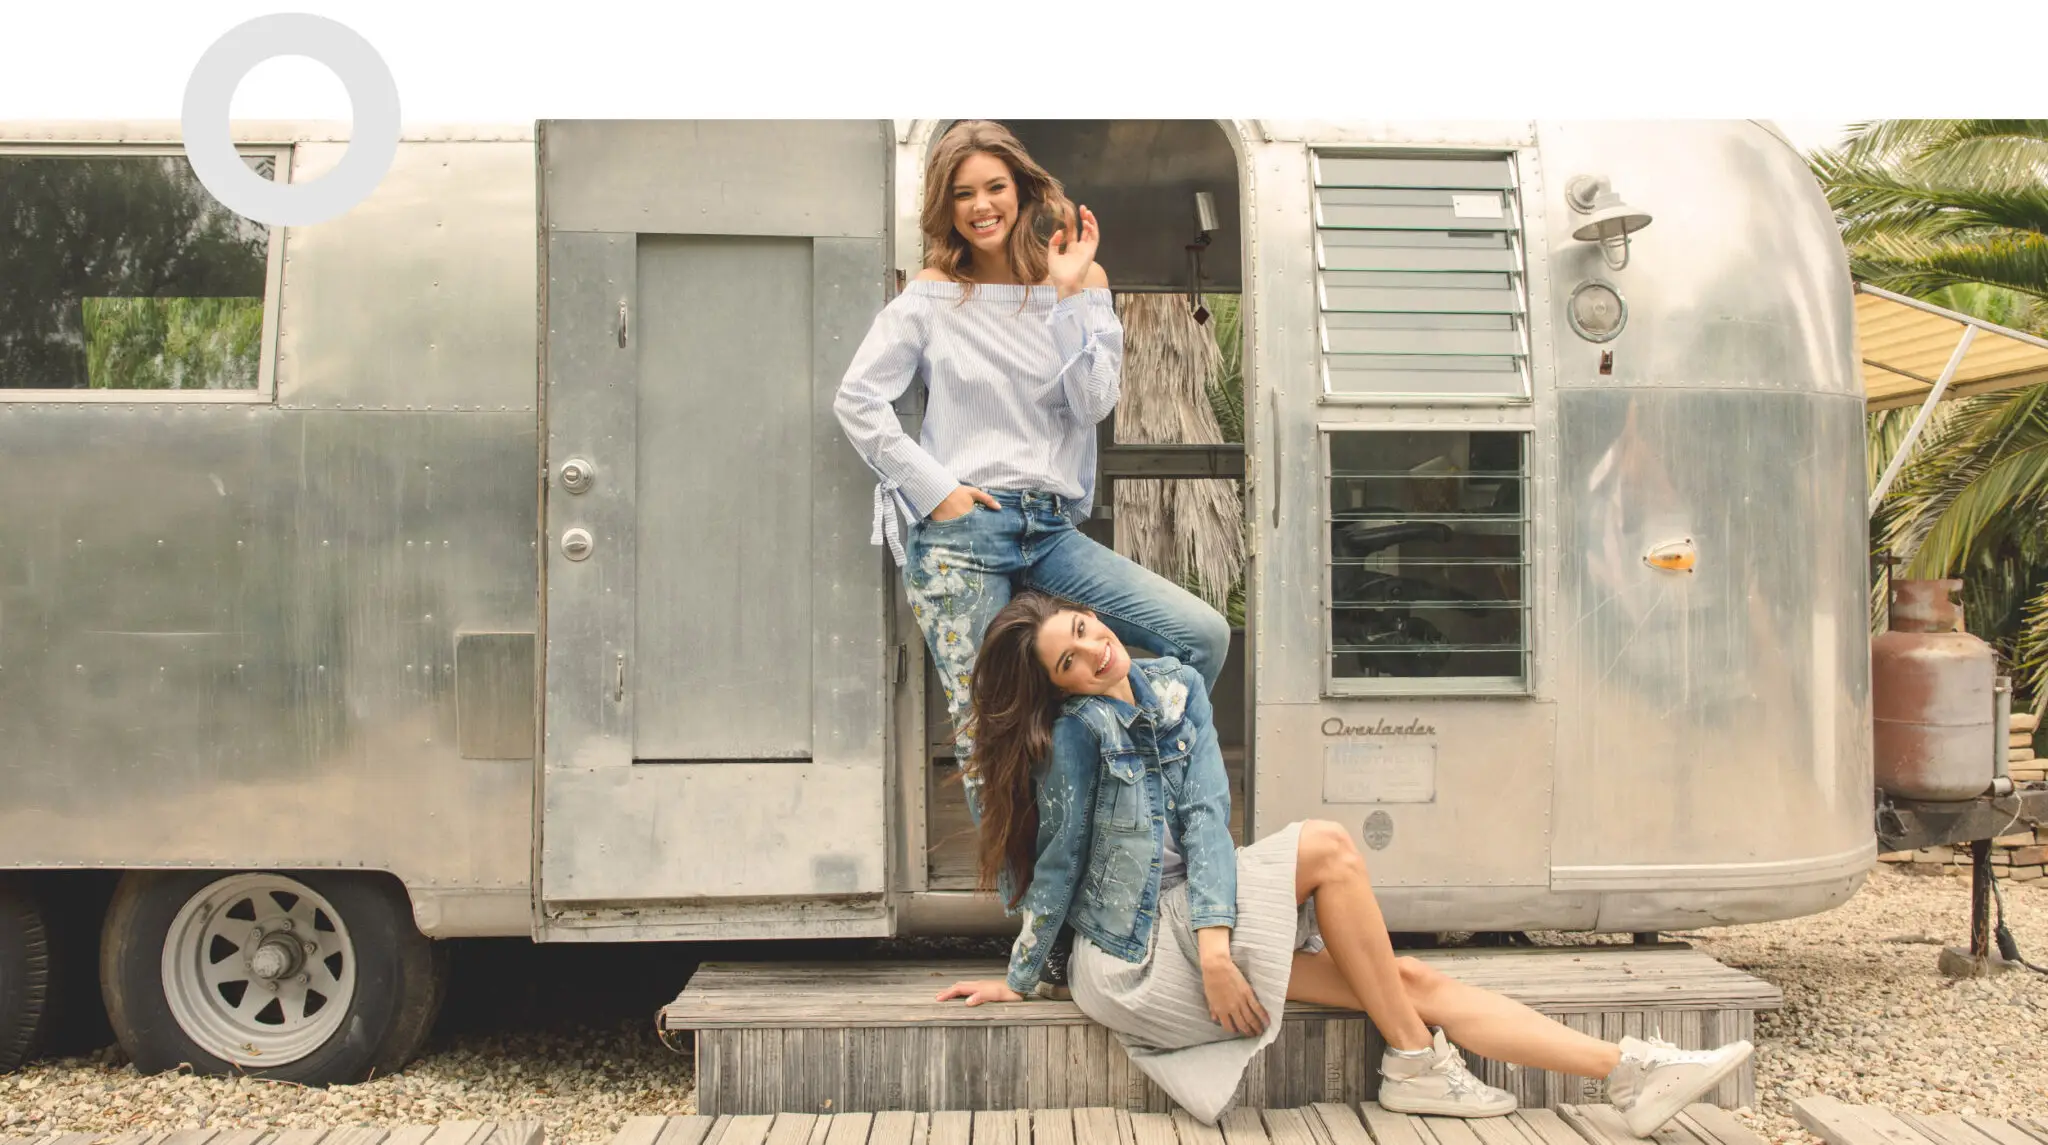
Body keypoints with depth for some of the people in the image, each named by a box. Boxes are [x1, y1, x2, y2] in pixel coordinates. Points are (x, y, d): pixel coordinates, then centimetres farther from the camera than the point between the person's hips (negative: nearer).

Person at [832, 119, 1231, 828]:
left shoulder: (1073, 284, 11)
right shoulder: (934, 295, 6)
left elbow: (1094, 403, -1)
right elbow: (857, 399, -1)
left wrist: (1073, 292, -7)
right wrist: (935, 488, -8)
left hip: (1052, 528, 3)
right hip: (961, 531, -3)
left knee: (1203, 634, -12)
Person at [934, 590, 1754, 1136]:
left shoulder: (1176, 690, 5)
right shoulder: (1077, 732, -10)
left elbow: (1205, 816, -5)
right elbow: (1057, 863, -3)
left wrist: (1213, 937, -18)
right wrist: (1017, 983, 3)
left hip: (1198, 918, 6)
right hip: (1138, 952, -6)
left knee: (1416, 981, -7)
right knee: (1324, 846, -21)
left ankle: (1628, 1073, -10)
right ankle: (1413, 1064, -13)